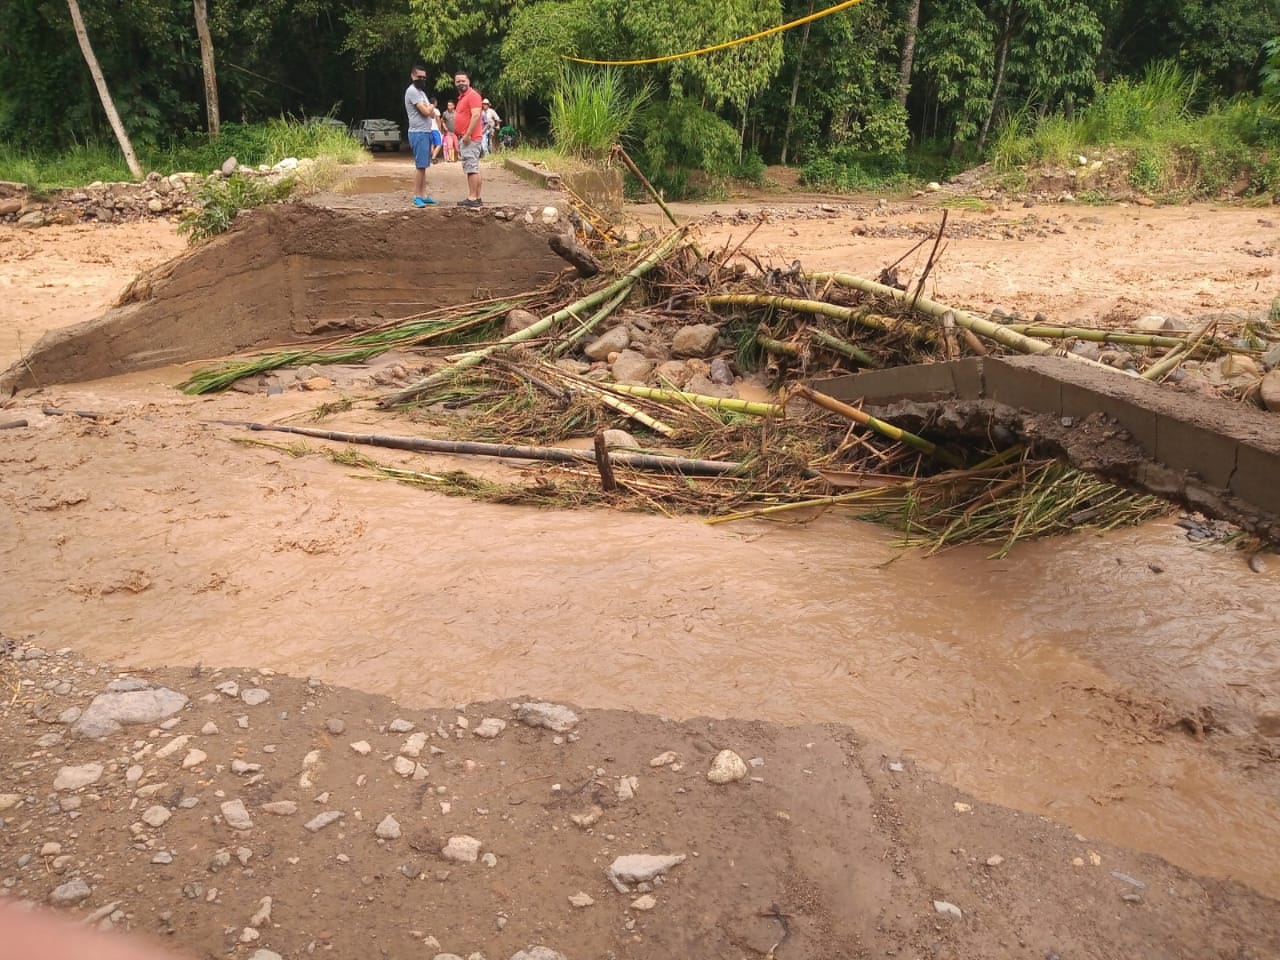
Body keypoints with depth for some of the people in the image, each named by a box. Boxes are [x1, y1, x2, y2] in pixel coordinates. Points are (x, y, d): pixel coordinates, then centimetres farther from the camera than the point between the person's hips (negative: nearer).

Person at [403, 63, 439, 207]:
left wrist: (429, 108, -5)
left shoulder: (421, 92, 20)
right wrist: (431, 106, 3)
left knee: (423, 166, 9)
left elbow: (432, 114, 17)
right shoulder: (412, 91, -12)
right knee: (420, 166, -11)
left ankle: (423, 195, 11)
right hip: (418, 133, -10)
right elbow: (426, 111, -18)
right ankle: (417, 197, -9)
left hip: (426, 132, 10)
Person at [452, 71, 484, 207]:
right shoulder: (462, 97, 21)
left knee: (471, 168, -12)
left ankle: (472, 198, -13)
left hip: (470, 138, -10)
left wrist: (467, 135, -23)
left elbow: (476, 115, -21)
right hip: (465, 138, 10)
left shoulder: (472, 95, -10)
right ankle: (477, 198, 12)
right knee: (474, 168, 9)